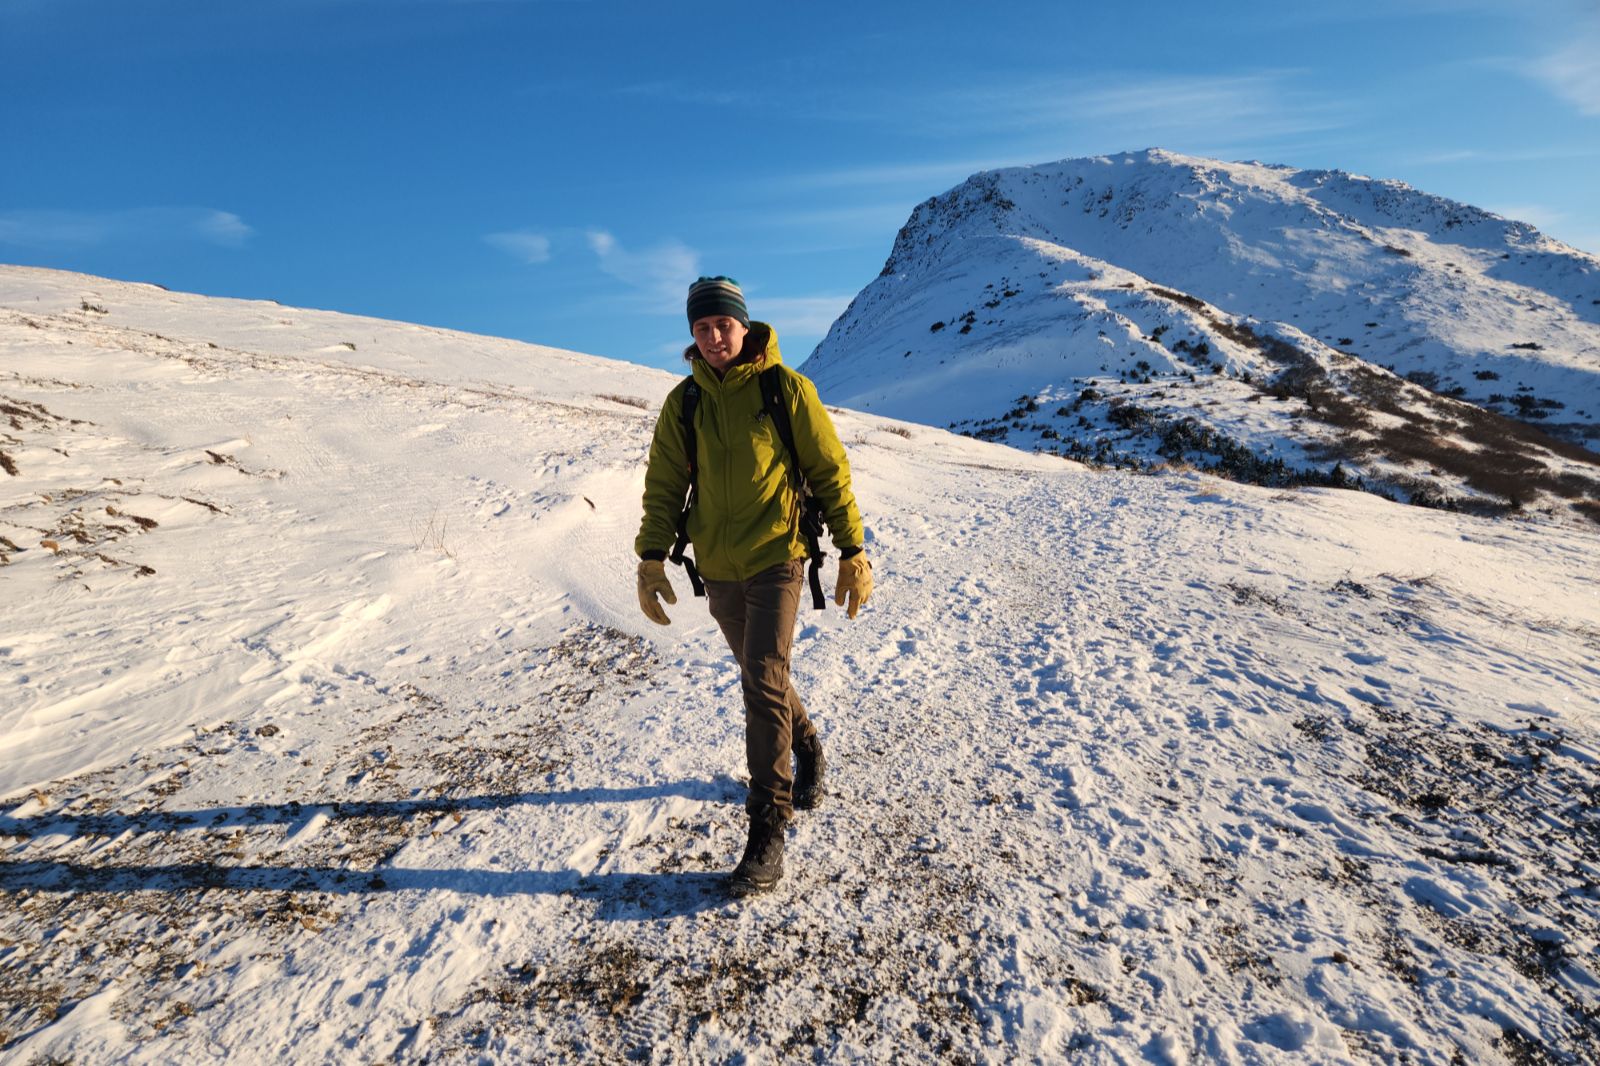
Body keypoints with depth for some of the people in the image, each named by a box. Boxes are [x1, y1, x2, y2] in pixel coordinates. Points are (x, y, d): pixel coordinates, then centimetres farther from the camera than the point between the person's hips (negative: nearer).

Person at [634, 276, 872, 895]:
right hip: (718, 570, 5)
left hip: (777, 559, -4)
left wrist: (852, 552, -7)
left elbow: (829, 471, -4)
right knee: (762, 677, 19)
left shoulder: (784, 387, -7)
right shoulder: (683, 402, 3)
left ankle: (767, 835, 0)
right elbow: (664, 486, 6)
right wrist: (652, 558, -5)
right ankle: (808, 750, 47)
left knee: (764, 684, -12)